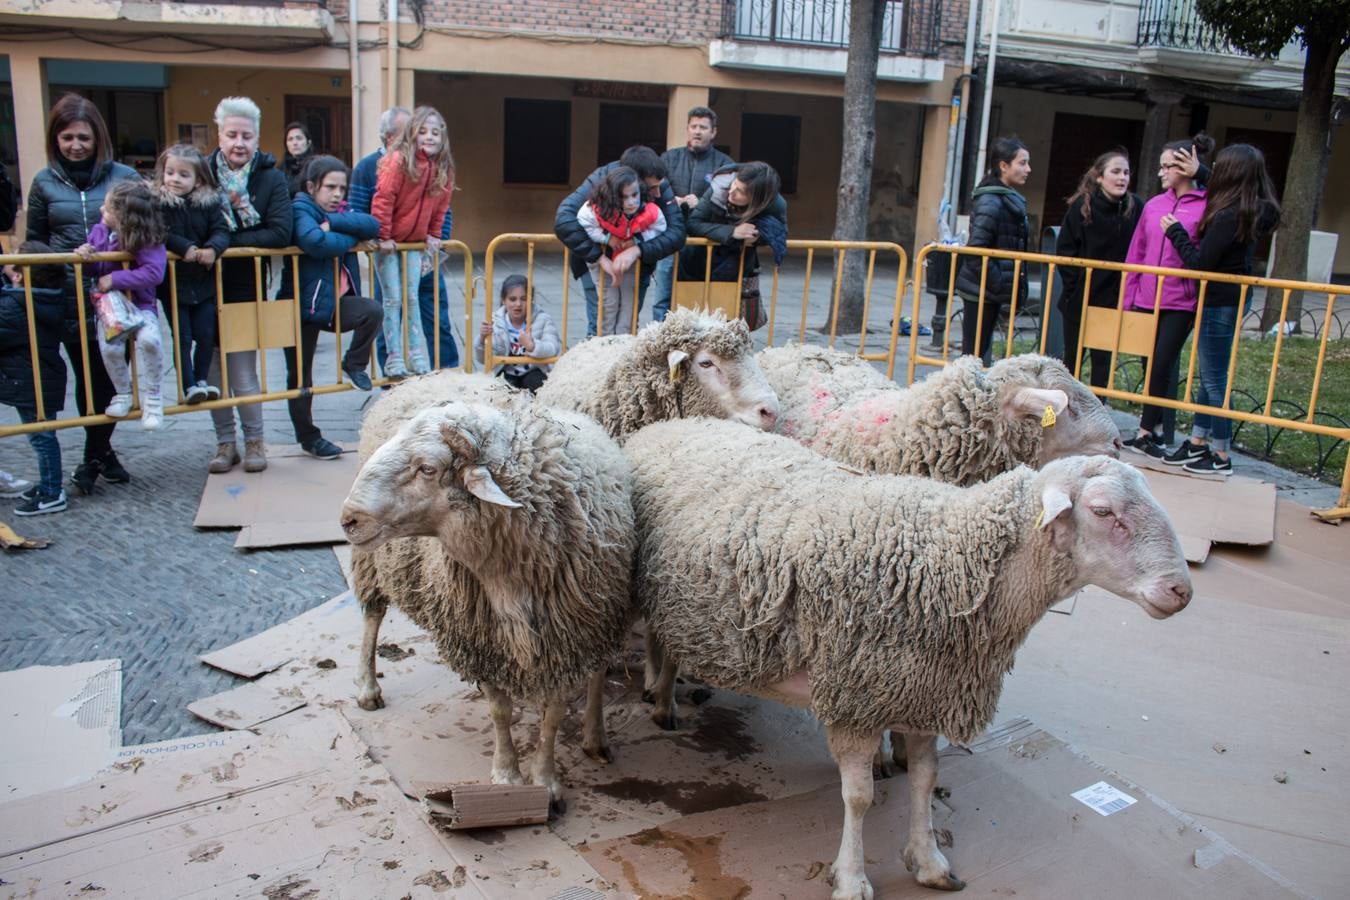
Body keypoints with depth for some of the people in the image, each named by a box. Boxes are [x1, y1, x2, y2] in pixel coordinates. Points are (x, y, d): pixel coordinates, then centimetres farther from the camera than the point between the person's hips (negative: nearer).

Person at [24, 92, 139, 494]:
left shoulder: (124, 176, 2)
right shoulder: (45, 182, 7)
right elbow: (35, 239, 13)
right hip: (70, 298, 1)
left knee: (110, 376, 3)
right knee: (87, 377, 6)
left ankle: (94, 456, 18)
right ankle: (102, 452, 21)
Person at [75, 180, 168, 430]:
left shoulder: (150, 241, -12)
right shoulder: (100, 230, 3)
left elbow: (153, 273, -23)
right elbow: (96, 269, 12)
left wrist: (115, 279, -24)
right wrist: (85, 255, -12)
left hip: (140, 304, -3)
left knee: (149, 339, -33)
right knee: (109, 347, -23)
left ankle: (152, 396, -12)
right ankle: (123, 393, 5)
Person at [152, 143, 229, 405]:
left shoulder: (210, 202, -2)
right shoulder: (157, 203, -9)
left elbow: (221, 231, -8)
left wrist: (212, 249, -27)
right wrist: (185, 248, -27)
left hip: (204, 281, 2)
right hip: (172, 282, -2)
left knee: (206, 334, 7)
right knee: (182, 337, 1)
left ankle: (201, 379, 24)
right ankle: (188, 386, 8)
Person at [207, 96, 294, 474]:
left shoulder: (271, 177, -3)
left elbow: (280, 233, -14)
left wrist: (226, 241, -19)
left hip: (248, 286, -2)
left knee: (242, 374, -1)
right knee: (212, 370, 7)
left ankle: (254, 440, 18)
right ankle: (225, 441, 22)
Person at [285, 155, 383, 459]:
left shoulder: (339, 212, 9)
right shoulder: (301, 211, -10)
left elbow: (372, 226, -10)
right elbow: (314, 241, -32)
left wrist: (334, 222, -20)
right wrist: (352, 238, -17)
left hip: (336, 300, 5)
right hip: (303, 304, -5)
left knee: (372, 311, -25)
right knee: (300, 375, 6)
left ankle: (355, 364, -1)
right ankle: (308, 437, 21)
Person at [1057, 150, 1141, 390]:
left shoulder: (1136, 208, -4)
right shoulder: (1082, 206, -6)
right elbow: (1064, 249, -4)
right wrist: (1075, 284, -8)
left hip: (1114, 299, 0)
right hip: (1079, 298, 0)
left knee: (1103, 360, 6)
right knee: (1072, 357, 10)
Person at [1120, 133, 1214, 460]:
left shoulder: (1206, 207, -6)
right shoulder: (1153, 205, 10)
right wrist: (1128, 296, 11)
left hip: (1180, 302, -5)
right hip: (1146, 299, 5)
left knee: (1161, 366, -4)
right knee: (1150, 366, 10)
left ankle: (1146, 433, 4)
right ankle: (1154, 426, 22)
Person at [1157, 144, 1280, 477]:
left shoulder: (1229, 215, -23)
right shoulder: (1254, 212, 6)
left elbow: (1200, 263, -20)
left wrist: (1175, 232, -8)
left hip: (1220, 302, -9)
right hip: (1230, 298, 9)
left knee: (1214, 379, 0)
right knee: (1209, 375, 17)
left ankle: (1221, 456, 10)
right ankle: (1198, 442, 27)